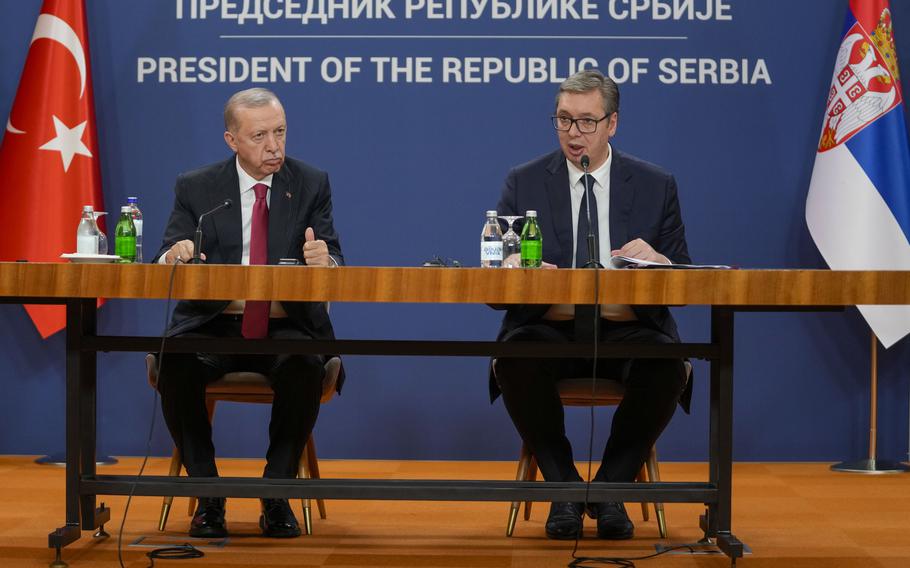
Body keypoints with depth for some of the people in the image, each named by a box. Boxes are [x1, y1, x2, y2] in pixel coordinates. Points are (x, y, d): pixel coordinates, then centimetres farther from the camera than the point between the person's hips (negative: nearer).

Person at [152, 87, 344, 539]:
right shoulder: (196, 188, 6)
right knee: (175, 366, -31)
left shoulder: (311, 185, 7)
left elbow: (334, 261, -1)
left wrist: (323, 260, -26)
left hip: (286, 327, 0)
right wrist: (174, 257, -25)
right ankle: (208, 496, -15)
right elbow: (165, 261, 1)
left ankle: (276, 495, -16)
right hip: (213, 324, 0)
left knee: (306, 367, -34)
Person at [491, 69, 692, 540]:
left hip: (627, 330, 0)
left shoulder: (656, 186, 8)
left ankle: (610, 488, -11)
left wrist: (659, 263, -19)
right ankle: (563, 488, -12)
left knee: (667, 367, -33)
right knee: (515, 361, -34)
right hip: (548, 329, 0)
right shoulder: (523, 184, 7)